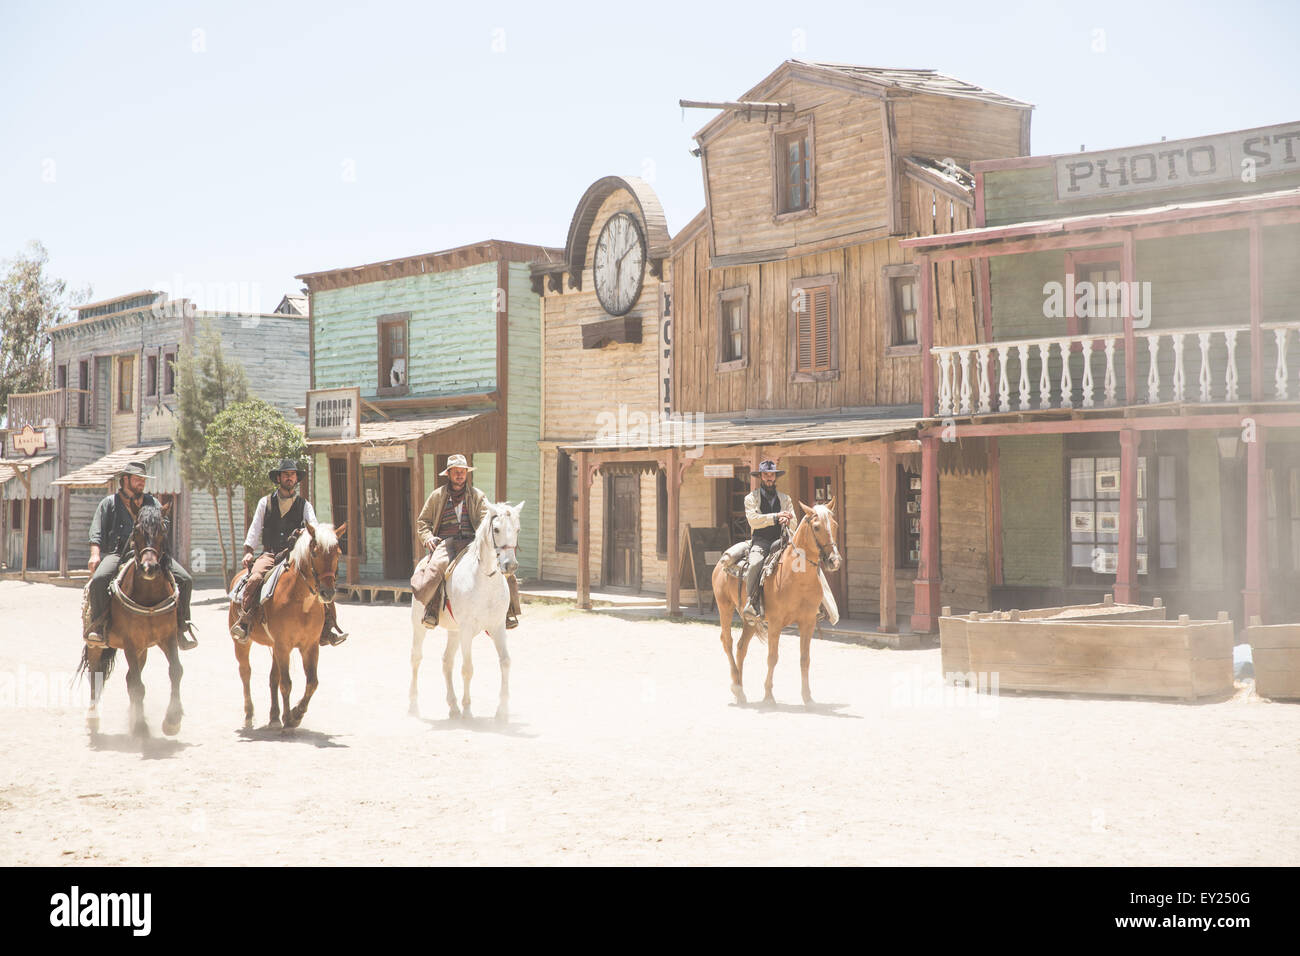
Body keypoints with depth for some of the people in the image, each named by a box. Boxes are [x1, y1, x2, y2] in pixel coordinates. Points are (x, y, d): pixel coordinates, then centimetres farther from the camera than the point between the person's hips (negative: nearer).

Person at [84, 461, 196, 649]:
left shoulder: (152, 502, 22)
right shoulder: (109, 503, 15)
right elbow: (97, 531, 7)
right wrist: (95, 554, -10)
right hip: (117, 554, -3)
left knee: (185, 579, -14)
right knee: (99, 579, -34)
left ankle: (182, 626, -3)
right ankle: (98, 625, -21)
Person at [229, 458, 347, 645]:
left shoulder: (304, 505, 12)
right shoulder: (265, 503, 13)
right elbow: (255, 530, 11)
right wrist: (248, 552, -3)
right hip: (270, 554, 0)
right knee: (255, 578, -32)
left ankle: (328, 629, -20)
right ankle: (243, 623, -28)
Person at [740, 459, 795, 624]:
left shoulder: (785, 498, 21)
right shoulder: (751, 498, 11)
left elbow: (793, 523, 12)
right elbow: (753, 520, -5)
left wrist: (787, 521, -12)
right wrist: (775, 517, -14)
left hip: (780, 541, 3)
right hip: (760, 541, -3)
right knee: (755, 564, -35)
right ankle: (750, 604, -35)